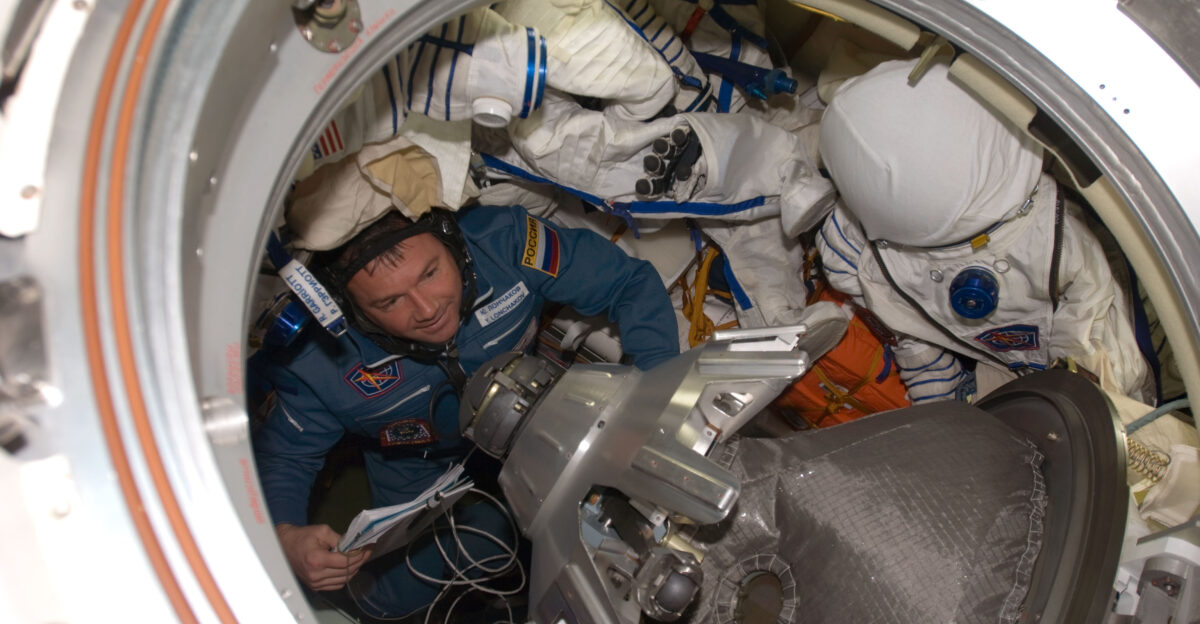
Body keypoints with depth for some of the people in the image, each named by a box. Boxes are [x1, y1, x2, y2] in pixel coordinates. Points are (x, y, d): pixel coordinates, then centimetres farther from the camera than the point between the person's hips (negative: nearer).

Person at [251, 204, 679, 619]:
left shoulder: (502, 242, -34)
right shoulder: (318, 361, -33)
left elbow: (634, 284, -24)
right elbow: (282, 455, -15)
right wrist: (285, 537, -37)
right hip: (421, 467, -1)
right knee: (398, 596, -8)